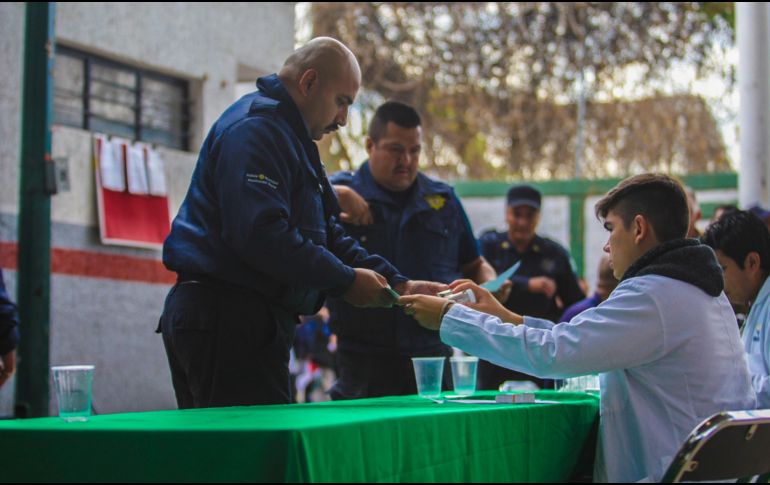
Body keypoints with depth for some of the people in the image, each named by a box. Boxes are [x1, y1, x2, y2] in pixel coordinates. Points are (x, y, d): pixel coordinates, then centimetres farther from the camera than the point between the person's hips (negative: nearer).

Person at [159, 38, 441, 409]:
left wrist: (397, 284, 10)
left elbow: (328, 235, 23)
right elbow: (260, 234, -24)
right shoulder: (257, 128, -12)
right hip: (228, 318, -11)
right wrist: (346, 281, -15)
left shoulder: (288, 135, 24)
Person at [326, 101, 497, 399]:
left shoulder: (443, 199, 15)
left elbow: (476, 266, 22)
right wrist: (331, 197, -22)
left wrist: (490, 286, 1)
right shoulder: (339, 192, 4)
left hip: (433, 354, 3)